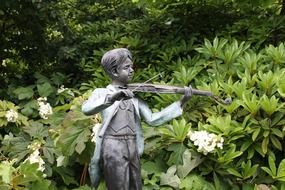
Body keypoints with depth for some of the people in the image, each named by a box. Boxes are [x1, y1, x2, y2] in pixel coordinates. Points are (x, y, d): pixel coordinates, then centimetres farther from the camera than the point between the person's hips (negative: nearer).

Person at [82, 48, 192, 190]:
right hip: (113, 148, -5)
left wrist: (181, 103, -5)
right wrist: (112, 98, -37)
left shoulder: (134, 96, 12)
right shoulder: (101, 93, 0)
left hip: (133, 149, 5)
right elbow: (86, 109, -22)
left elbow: (152, 119, 2)